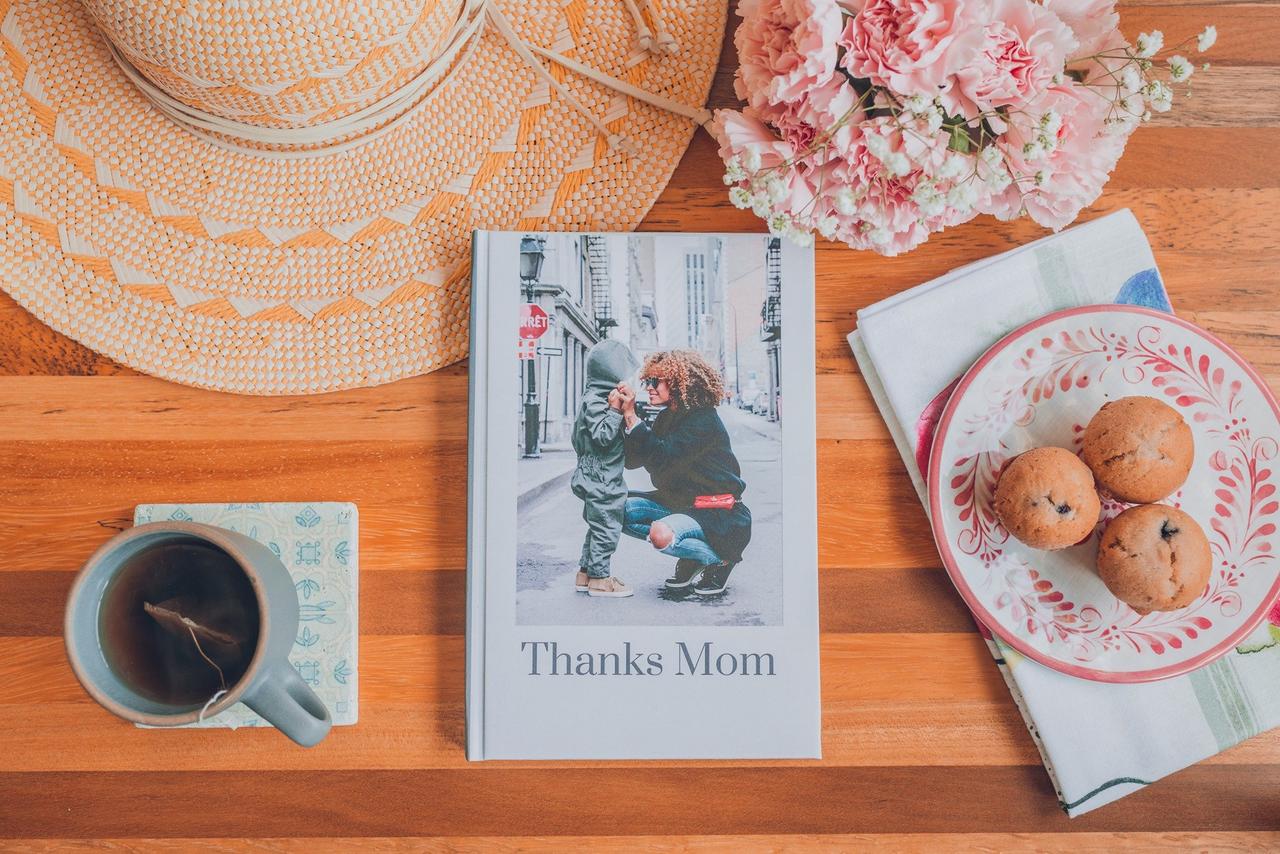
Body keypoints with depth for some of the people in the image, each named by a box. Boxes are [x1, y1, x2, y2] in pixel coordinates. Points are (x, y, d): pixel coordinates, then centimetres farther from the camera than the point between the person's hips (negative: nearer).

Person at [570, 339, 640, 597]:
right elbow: (602, 436, -24)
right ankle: (599, 578, 4)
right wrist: (615, 410, -26)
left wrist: (623, 410, 12)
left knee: (598, 526, 17)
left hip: (605, 478, 11)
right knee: (606, 527, -4)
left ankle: (585, 573, 25)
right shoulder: (594, 401, -17)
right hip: (600, 479, -11)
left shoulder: (602, 398, 15)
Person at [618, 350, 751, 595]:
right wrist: (622, 415, -10)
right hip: (680, 502, 9)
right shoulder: (666, 418, 7)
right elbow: (632, 460, 2)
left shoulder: (703, 420, -19)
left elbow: (662, 459, -30)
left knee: (661, 534, -33)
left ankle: (720, 559, -5)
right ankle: (690, 558, 4)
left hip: (718, 513, -9)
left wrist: (631, 416, -28)